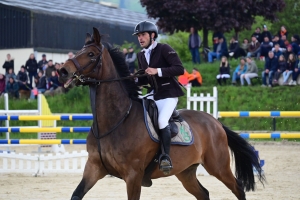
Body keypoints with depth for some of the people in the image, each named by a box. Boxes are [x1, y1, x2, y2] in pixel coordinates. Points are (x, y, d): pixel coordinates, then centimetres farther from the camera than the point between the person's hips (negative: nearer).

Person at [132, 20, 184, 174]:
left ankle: (166, 157, -24)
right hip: (153, 95, 8)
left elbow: (180, 69, -19)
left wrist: (158, 71, -26)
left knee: (162, 121, -29)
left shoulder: (164, 49, -10)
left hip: (169, 94, -8)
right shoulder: (141, 55, 12)